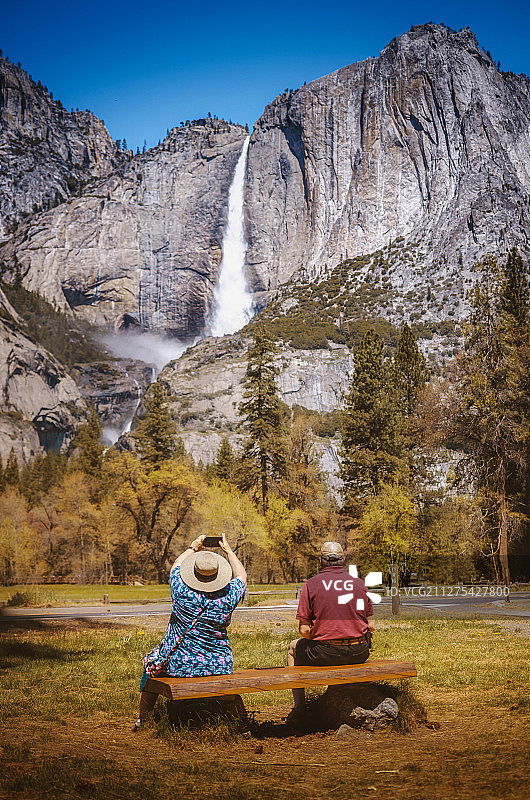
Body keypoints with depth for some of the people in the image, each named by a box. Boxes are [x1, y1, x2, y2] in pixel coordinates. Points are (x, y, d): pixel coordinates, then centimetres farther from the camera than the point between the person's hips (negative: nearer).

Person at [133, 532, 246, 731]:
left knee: (152, 662, 28)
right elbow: (241, 576, 8)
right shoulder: (228, 597, -16)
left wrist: (193, 547, 19)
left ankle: (143, 718, 36)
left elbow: (176, 566, 5)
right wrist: (228, 550, 16)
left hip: (178, 664, -1)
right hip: (219, 668, 1)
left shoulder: (182, 592, -18)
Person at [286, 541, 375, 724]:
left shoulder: (312, 584, -3)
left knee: (294, 648, 27)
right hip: (359, 653, 3)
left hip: (324, 653, -3)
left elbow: (304, 630, -6)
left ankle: (299, 709, 25)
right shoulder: (359, 583, 5)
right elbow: (371, 626, 6)